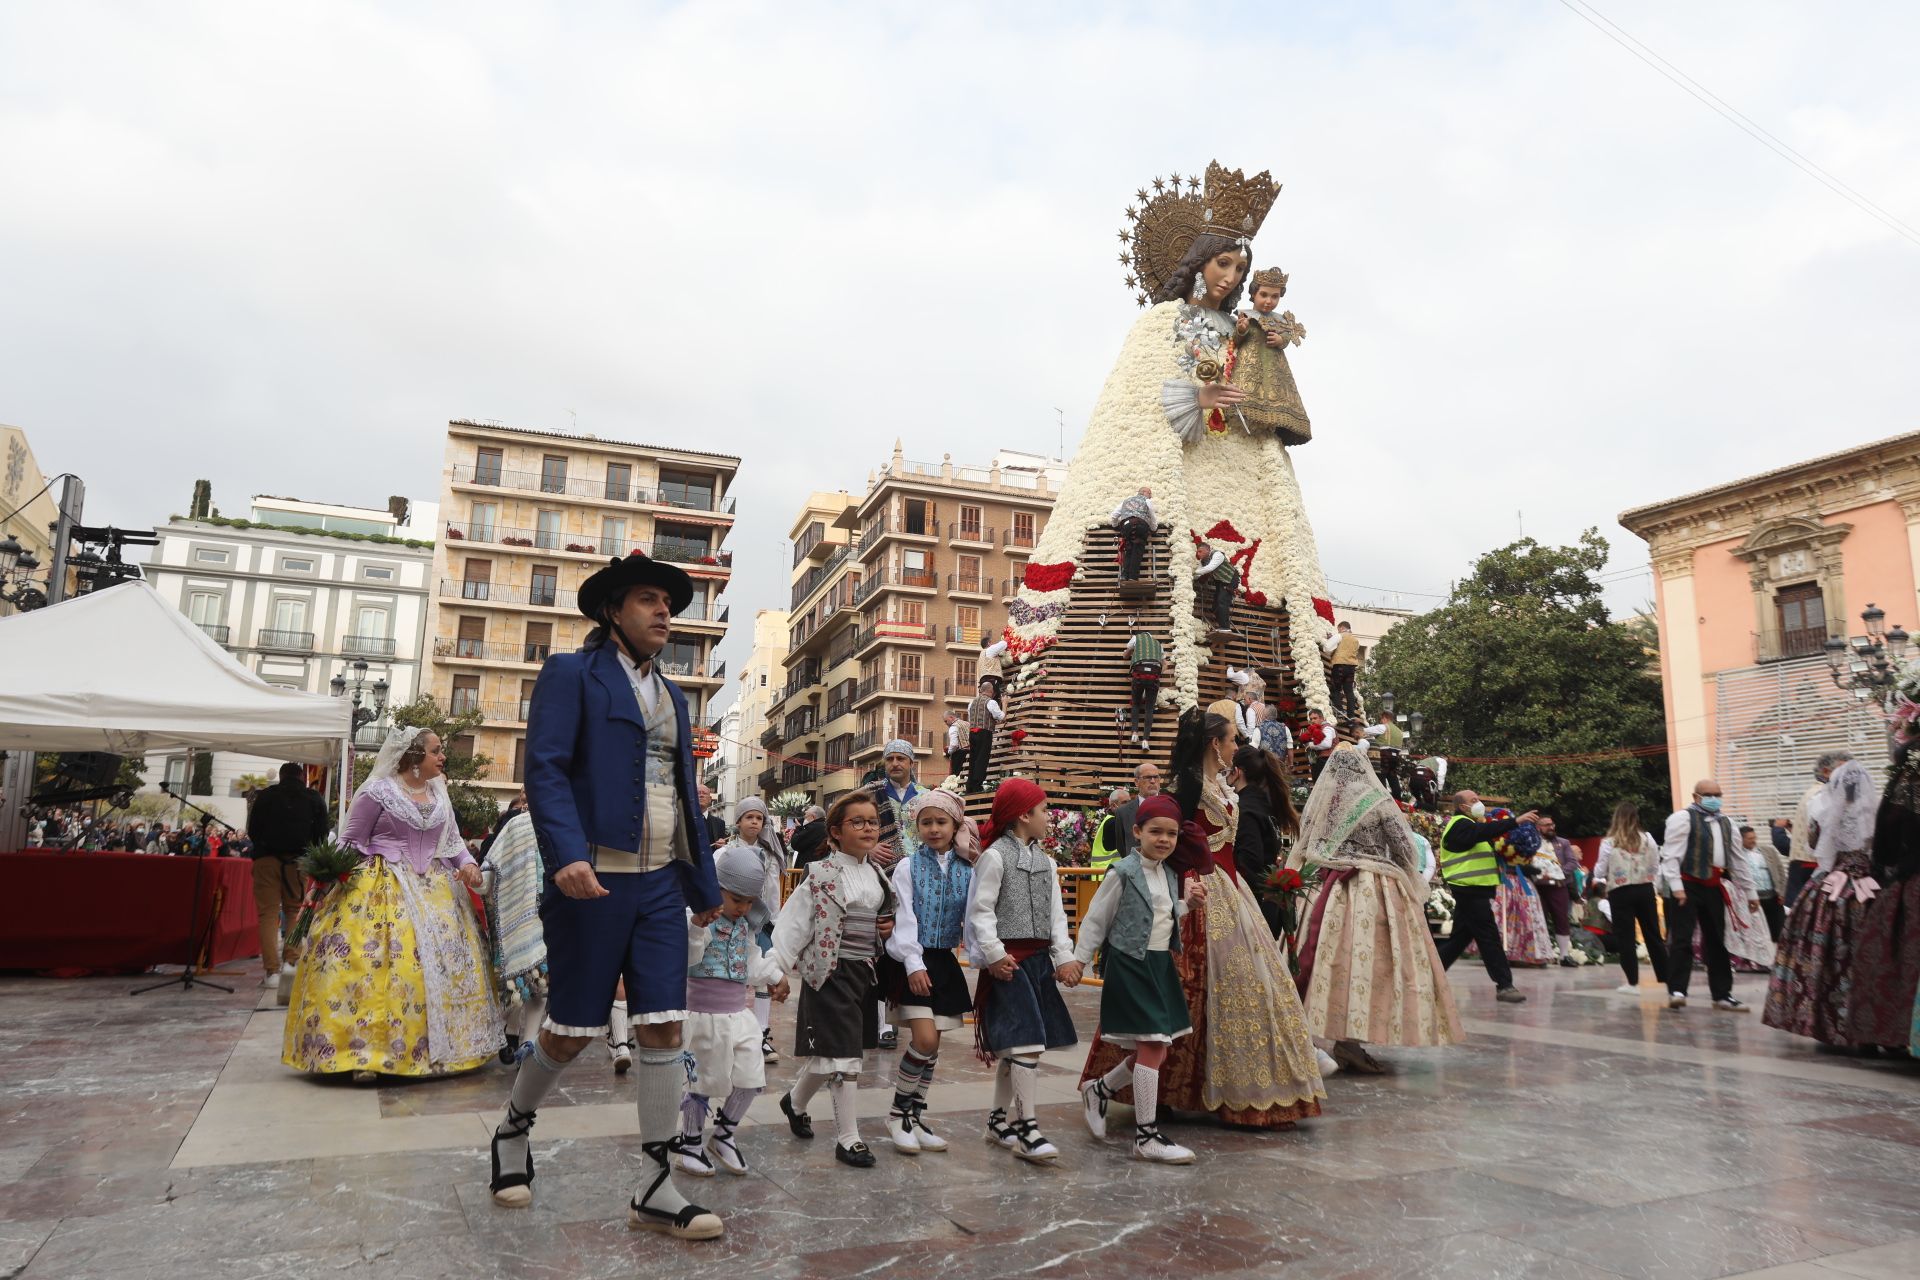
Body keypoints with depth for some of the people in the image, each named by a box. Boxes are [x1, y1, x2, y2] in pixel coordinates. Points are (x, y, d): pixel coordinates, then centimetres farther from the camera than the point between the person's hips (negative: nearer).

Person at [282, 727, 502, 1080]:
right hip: (381, 891, -6)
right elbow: (351, 843, -2)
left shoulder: (440, 793, 11)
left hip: (434, 891, 6)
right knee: (373, 963, -13)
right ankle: (364, 1051, -7)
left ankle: (434, 1048, 12)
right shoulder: (377, 791, -5)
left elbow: (452, 840, 16)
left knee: (440, 961, 3)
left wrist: (467, 863, -1)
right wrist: (337, 872, -17)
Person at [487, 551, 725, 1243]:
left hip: (660, 882, 5)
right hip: (594, 877, -5)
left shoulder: (671, 695, 17)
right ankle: (514, 1130, 36)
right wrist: (568, 855, -27)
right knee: (572, 1030, 6)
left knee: (663, 1027, 1)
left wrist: (705, 886, 19)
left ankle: (656, 1190, 9)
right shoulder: (571, 674, -1)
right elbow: (544, 769, -13)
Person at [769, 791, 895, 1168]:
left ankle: (795, 1101, 41)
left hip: (866, 971, 7)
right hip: (832, 971, -7)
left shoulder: (878, 874, 9)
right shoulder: (823, 874, -11)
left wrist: (890, 927, 1)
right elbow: (792, 923, -13)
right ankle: (847, 1138, 4)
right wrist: (776, 969, -19)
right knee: (844, 1053, -6)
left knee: (829, 1052, 17)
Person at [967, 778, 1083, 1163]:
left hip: (1038, 959, 8)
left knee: (1013, 1045, 14)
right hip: (1008, 960, -8)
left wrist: (1064, 956, 1)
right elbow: (980, 910, -12)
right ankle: (1027, 1129, -6)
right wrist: (994, 954, -17)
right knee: (1027, 1042, -12)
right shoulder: (995, 856, -9)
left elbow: (1056, 912, 11)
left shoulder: (1044, 861, 14)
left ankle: (998, 1120, 25)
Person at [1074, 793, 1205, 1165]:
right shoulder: (1123, 873, -12)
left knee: (1156, 1050, 10)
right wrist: (1079, 959, -4)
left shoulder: (1170, 875, 9)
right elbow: (1096, 919, -6)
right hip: (1130, 966, -8)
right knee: (1152, 1047, -10)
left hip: (1161, 966, 8)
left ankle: (1098, 1090, 32)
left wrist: (1187, 902, 6)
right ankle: (1147, 1137, 0)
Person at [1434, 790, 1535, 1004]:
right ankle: (1504, 986, -8)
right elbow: (1483, 832, -29)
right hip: (1470, 890, -10)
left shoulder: (1467, 825, 23)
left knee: (1459, 938, 12)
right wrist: (1516, 821, -34)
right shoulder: (1460, 825, -10)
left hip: (1472, 892, 10)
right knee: (1490, 937, -9)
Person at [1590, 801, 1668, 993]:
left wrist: (1600, 879, 18)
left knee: (1625, 937, 4)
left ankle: (1633, 982, 5)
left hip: (1620, 892, -3)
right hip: (1644, 889, 3)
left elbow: (1600, 871, -4)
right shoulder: (1647, 839, -3)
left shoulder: (1609, 842, -10)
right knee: (1653, 935, 12)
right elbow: (1655, 867, 4)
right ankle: (1665, 980, 16)